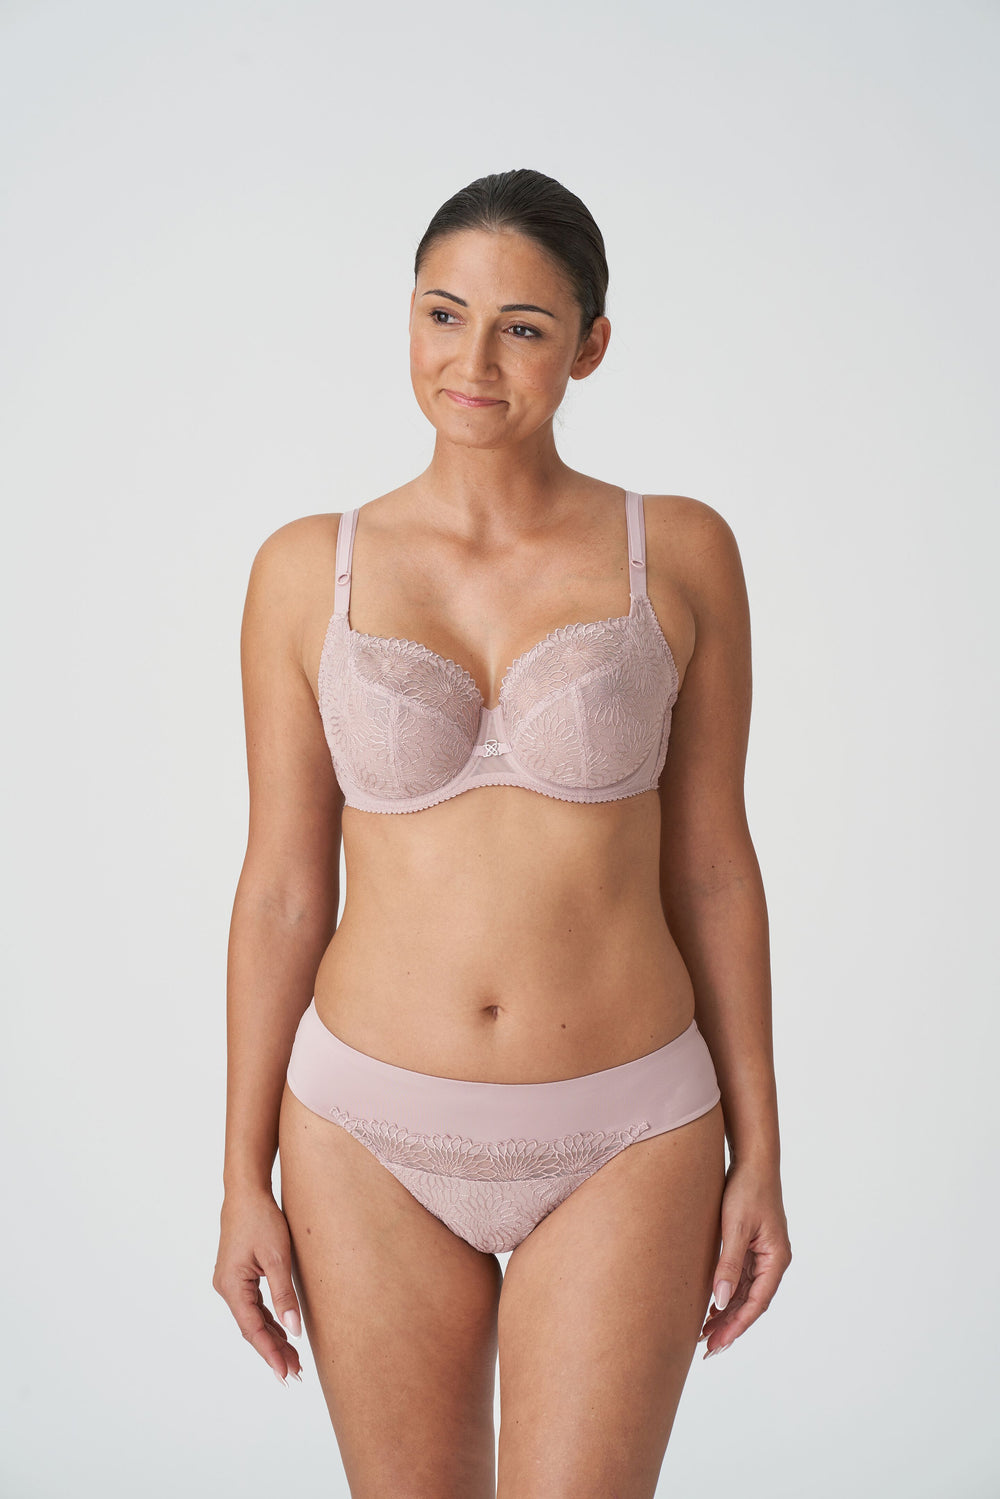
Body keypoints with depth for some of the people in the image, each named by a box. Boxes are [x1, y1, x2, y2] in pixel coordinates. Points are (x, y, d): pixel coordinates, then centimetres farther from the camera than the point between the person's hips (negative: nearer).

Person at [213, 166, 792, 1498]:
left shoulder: (680, 552, -3)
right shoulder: (309, 570, -2)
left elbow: (712, 862, 1)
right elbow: (282, 885, 1)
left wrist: (760, 1155, 1)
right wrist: (244, 1176, 1)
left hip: (621, 1142, -1)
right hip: (374, 1137, 1)